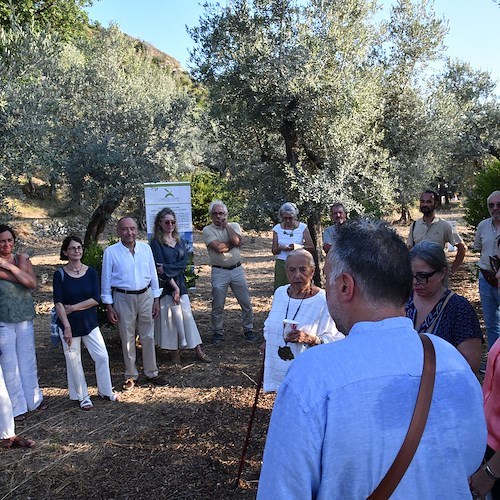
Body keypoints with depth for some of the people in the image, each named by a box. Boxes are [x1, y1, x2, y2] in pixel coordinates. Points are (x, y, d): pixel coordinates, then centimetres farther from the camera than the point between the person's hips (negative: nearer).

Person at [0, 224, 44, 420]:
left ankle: (33, 399, 31)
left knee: (28, 359, 15)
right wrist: (20, 268, -14)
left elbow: (32, 283, -11)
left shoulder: (22, 259, 4)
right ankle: (16, 406, 16)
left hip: (25, 318, 4)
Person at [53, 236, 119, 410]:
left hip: (89, 322, 2)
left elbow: (95, 299, -8)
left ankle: (105, 391, 21)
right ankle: (82, 396, 23)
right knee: (74, 361, 6)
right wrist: (67, 327, -19)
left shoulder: (91, 272, -1)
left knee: (102, 356, 1)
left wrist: (73, 307, -14)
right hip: (69, 323, -2)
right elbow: (58, 303, -12)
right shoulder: (60, 274, -6)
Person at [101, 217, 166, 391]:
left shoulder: (146, 248, 1)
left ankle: (151, 373, 22)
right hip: (123, 298, -2)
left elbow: (153, 275, 7)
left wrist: (156, 299, 5)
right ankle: (131, 375, 22)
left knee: (148, 337, 9)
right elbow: (106, 280, -3)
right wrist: (109, 306, -5)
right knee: (127, 339, 7)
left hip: (146, 296, 2)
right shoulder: (111, 252, -7)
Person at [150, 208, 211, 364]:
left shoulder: (179, 241, 11)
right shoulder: (156, 242, -6)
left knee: (187, 315, 5)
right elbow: (159, 267, -13)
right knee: (170, 317, 1)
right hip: (165, 285, -4)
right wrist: (174, 287, -16)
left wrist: (167, 268, -17)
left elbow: (183, 263, -1)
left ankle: (198, 350, 9)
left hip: (180, 283, 5)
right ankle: (174, 352, 12)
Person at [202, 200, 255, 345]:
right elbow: (218, 247, -17)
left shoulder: (234, 226, 8)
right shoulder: (207, 230, -2)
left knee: (246, 303, 6)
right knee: (217, 306, 6)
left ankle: (248, 329, 21)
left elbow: (237, 241, -13)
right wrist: (233, 243, -6)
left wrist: (226, 225, -6)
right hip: (219, 272, -2)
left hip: (237, 270, 2)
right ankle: (217, 332, 21)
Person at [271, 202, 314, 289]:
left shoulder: (302, 227, 1)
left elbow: (312, 248, -1)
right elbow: (274, 251, 7)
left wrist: (299, 247, -19)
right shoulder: (277, 228, 5)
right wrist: (281, 248, -15)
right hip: (281, 264, 2)